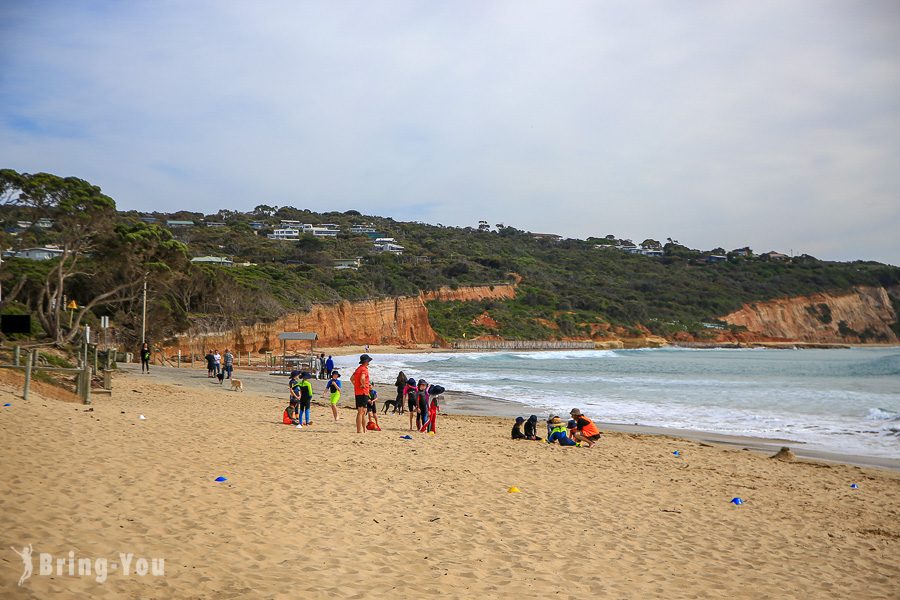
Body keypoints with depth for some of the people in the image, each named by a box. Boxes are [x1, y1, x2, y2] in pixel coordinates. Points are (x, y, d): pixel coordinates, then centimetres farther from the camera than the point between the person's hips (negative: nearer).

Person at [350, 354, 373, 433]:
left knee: (363, 412, 15)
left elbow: (351, 378, 24)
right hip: (363, 393, -10)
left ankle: (364, 429, 21)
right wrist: (363, 385, -15)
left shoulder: (358, 369, 16)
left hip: (357, 393, 10)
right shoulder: (364, 369, -13)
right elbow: (362, 378, -31)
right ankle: (359, 430, -9)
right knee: (361, 412, -8)